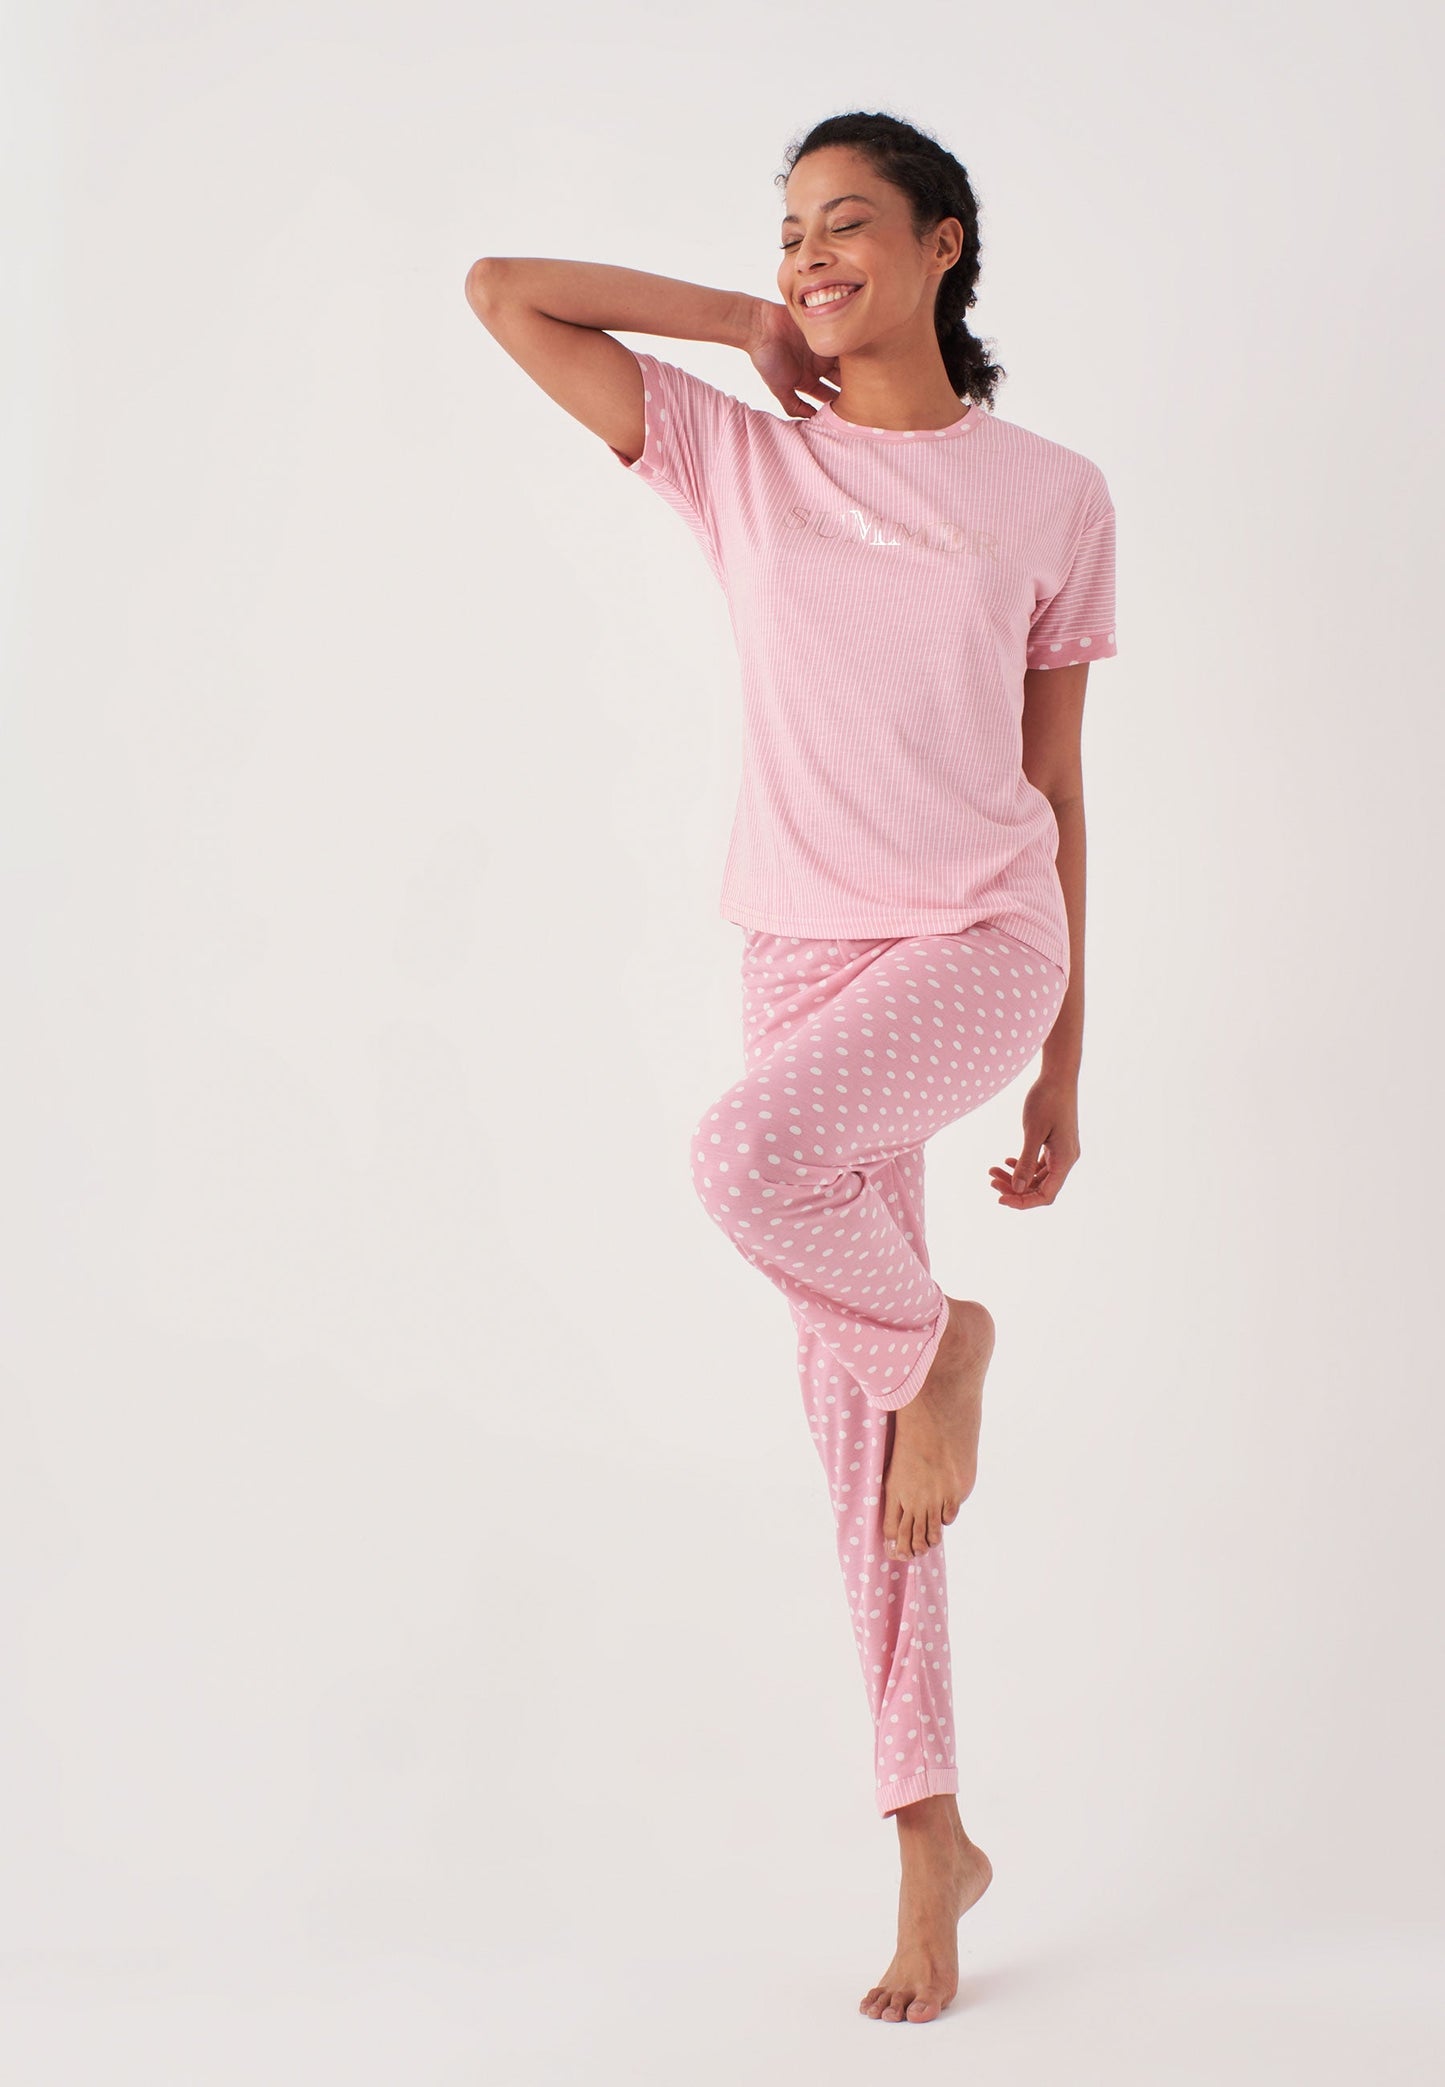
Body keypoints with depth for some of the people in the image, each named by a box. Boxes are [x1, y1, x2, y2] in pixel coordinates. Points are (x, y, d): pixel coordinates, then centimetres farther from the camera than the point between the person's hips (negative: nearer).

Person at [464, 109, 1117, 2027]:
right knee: (855, 1429, 2)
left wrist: (1065, 1069, 7)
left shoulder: (1051, 497, 3)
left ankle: (940, 1341, -1)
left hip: (980, 943, -2)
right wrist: (755, 325, 7)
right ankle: (933, 1844, 13)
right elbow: (504, 293, 4)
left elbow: (1055, 786, 6)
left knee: (744, 1158, -33)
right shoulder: (742, 463, 6)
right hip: (807, 948, 3)